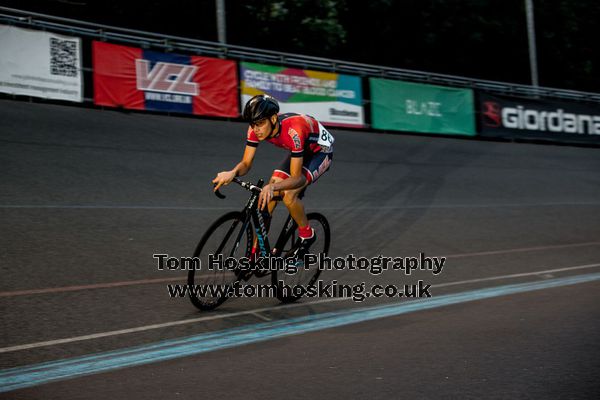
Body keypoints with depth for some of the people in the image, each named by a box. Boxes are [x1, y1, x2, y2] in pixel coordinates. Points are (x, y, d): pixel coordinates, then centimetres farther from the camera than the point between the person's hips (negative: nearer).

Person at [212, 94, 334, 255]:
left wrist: (273, 187, -56)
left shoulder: (293, 131, -40)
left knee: (288, 195, -27)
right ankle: (256, 250, 3)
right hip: (300, 151, 7)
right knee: (268, 196, -8)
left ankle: (307, 235, 0)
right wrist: (232, 173, -39)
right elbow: (246, 163, -16)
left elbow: (297, 178, -39)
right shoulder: (256, 128, -23)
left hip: (320, 151, -7)